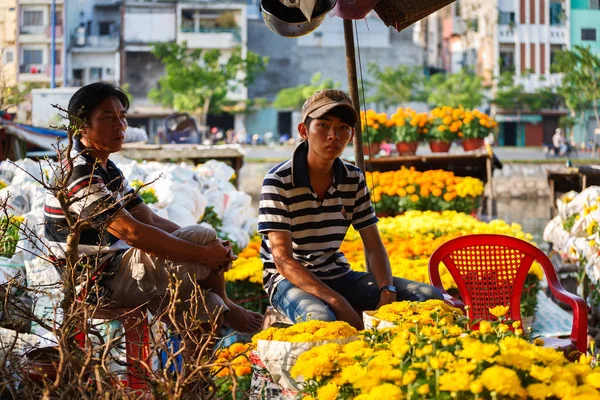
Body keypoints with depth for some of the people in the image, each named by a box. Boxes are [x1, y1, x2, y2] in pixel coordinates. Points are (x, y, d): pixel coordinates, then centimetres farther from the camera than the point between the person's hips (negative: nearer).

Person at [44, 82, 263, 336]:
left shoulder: (107, 171, 16)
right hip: (102, 283, -10)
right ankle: (223, 310, 12)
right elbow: (133, 233, -26)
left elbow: (152, 221, 10)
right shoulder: (79, 175, -18)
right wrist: (204, 253, -21)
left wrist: (213, 249, -5)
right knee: (203, 236, -15)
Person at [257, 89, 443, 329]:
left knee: (430, 296, -8)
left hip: (338, 275, 6)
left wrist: (387, 290, -19)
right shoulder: (278, 181, -15)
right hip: (288, 279, -6)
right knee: (322, 318, -41)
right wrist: (339, 302, -31)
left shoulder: (354, 180, 2)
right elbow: (283, 259, -21)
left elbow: (373, 246, 4)